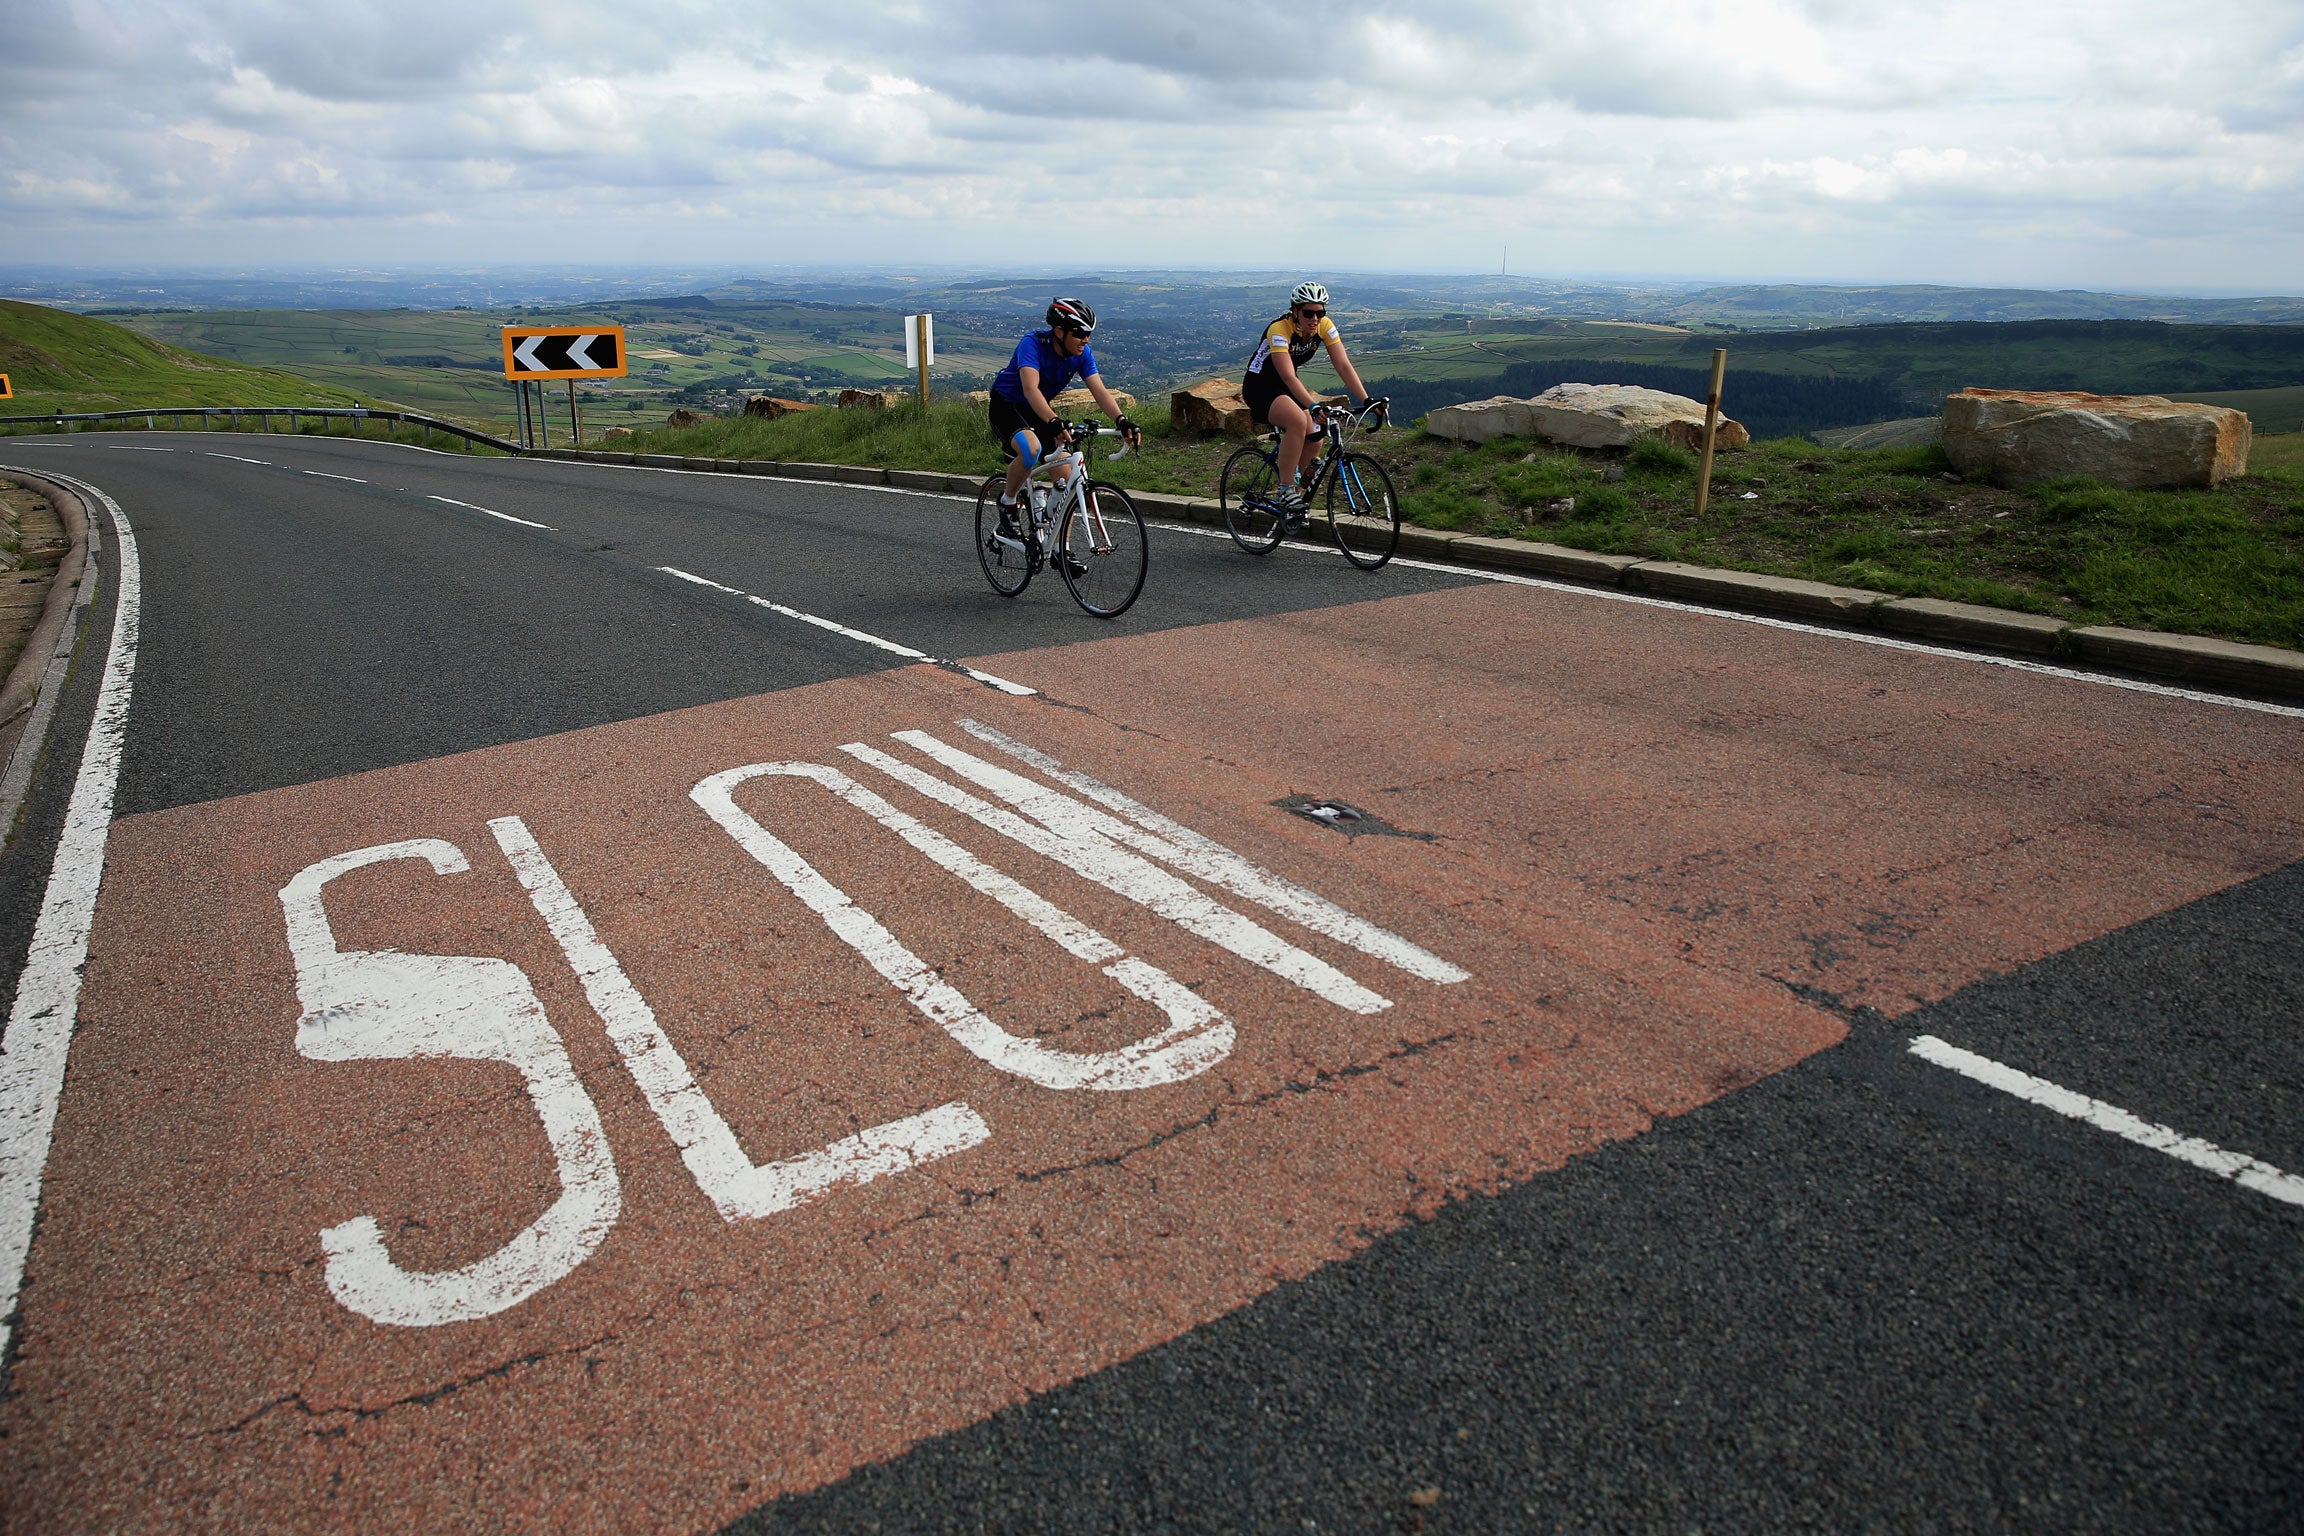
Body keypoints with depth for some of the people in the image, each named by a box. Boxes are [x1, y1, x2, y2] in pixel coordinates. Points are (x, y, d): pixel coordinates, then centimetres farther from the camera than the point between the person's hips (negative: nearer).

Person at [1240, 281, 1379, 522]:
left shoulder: (1324, 326, -12)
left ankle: (1287, 496, 16)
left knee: (1314, 441, -8)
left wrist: (1366, 401, -28)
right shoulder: (1279, 329, -29)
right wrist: (1314, 407, -51)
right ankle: (1286, 492, -25)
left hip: (1285, 388, 7)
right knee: (1298, 421, -34)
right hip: (1260, 387, -7)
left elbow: (1344, 366, -16)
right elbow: (1288, 377, -39)